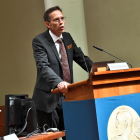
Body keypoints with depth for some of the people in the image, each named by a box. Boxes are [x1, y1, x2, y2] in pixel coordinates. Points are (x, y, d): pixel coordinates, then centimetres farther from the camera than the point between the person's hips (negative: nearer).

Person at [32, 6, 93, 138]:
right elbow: (43, 67, -24)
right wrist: (58, 83, -42)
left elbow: (81, 58, 14)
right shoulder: (39, 41, -11)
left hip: (67, 95, 6)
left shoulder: (67, 37, 10)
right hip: (49, 99, -6)